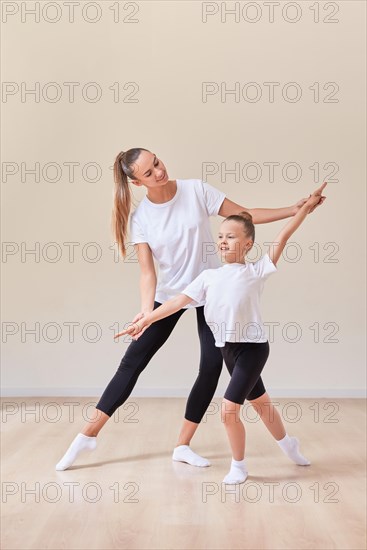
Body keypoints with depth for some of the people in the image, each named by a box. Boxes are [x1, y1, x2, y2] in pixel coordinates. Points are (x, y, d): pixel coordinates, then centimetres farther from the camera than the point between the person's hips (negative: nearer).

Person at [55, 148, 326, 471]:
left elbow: (244, 215, -8)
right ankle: (88, 435, 11)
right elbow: (148, 271, -16)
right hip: (168, 296, 0)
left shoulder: (196, 190, -12)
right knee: (132, 362, 0)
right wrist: (147, 308, -34)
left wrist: (294, 210, -15)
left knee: (212, 365, -5)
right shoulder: (140, 218, -11)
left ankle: (183, 446, 9)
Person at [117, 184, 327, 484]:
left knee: (229, 409, -11)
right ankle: (287, 441, 45)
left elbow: (282, 237, -12)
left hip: (253, 347, -5)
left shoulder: (256, 271, -6)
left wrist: (307, 206, -12)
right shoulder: (208, 276, 6)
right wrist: (144, 321, -6)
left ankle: (238, 465, 11)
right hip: (227, 349, 6)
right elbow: (178, 301, 0)